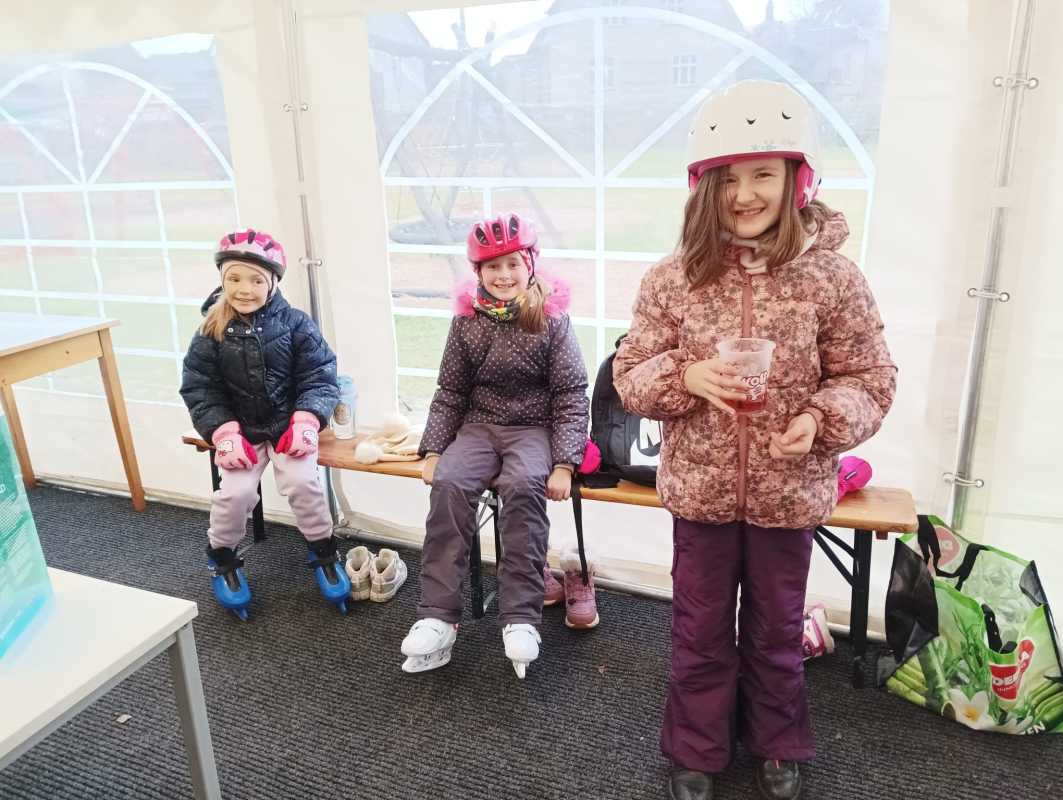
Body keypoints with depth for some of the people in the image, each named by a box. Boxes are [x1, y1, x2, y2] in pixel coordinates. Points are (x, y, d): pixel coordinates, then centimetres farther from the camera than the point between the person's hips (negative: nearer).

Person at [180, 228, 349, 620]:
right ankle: (222, 556, 14)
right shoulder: (211, 333, -4)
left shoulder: (295, 324, -7)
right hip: (240, 429, 1)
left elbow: (319, 377, -5)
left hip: (290, 424, -1)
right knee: (236, 491, -18)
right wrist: (224, 433, -14)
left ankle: (322, 549, 5)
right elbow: (198, 388, -2)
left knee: (301, 481, -22)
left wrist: (305, 422, -19)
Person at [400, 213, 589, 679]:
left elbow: (571, 395, -5)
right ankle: (437, 616, -23)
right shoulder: (467, 321, 5)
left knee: (523, 486, -33)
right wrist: (433, 450, -2)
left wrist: (564, 464, -16)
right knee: (448, 484, -26)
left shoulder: (551, 319, -3)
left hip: (535, 427, -3)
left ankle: (521, 617, -27)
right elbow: (450, 392, 9)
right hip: (479, 425, 3)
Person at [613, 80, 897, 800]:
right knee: (700, 630, 17)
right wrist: (686, 376, -21)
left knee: (776, 630, 21)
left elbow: (871, 378, -3)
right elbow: (630, 375, -2)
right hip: (701, 490, 1)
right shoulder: (672, 279, -8)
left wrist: (824, 418, -22)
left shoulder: (833, 277, -10)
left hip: (790, 492, 0)